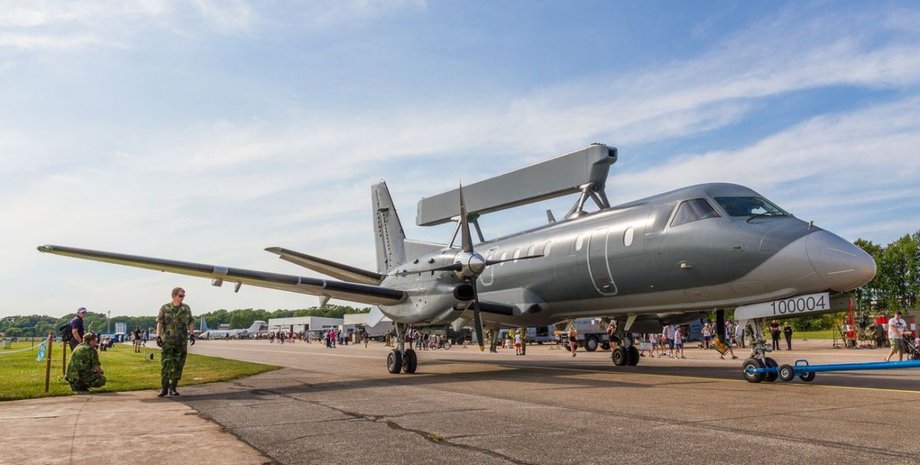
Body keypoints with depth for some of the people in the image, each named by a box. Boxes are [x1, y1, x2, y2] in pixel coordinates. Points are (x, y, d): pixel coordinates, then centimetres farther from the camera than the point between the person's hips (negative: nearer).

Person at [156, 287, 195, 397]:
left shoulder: (186, 308, 7)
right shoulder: (165, 308, 1)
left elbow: (190, 323, 9)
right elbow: (160, 323, -3)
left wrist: (192, 334, -2)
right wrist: (158, 336, -12)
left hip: (181, 342, 2)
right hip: (167, 341, -2)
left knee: (178, 366, 4)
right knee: (165, 364, -4)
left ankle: (173, 388, 13)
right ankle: (164, 388, 4)